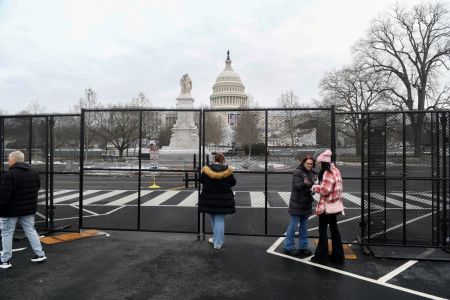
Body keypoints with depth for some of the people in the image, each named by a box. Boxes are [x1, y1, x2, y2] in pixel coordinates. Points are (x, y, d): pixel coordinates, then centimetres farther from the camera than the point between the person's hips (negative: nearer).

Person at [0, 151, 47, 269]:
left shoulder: (10, 174, -19)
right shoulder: (34, 172, 5)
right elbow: (37, 188, 13)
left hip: (11, 210, -7)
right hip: (28, 209, 7)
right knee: (30, 230, 15)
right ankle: (40, 254, 16)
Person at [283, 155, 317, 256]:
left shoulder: (313, 173, 7)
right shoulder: (297, 172, -12)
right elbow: (296, 186, -21)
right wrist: (304, 184, -39)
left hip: (307, 204, 6)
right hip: (297, 204, -6)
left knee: (304, 227, 15)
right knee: (293, 226, 2)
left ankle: (303, 247, 26)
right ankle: (288, 247, 14)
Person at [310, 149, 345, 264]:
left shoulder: (327, 173, -20)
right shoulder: (335, 171, 10)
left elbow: (325, 189, -23)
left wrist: (315, 187, -7)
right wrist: (320, 185, 6)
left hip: (327, 205, -9)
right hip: (334, 205, 9)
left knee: (322, 230, 2)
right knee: (334, 228, 15)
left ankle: (321, 256, 11)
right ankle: (337, 255, 23)